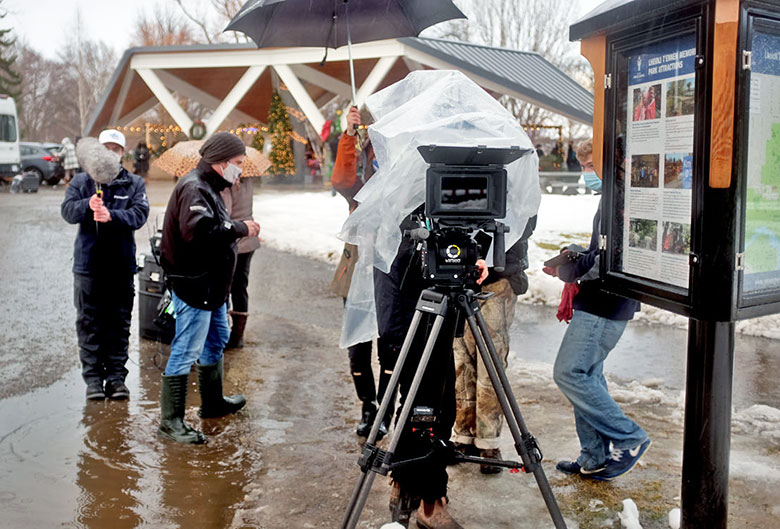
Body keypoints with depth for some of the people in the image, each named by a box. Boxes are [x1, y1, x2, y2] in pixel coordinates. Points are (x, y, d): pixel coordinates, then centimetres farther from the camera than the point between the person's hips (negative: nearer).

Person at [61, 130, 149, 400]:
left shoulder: (135, 183, 5)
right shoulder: (81, 181, 7)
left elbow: (139, 214, -9)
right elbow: (67, 211, -5)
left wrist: (111, 215, -26)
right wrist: (88, 205, -26)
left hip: (121, 266, 0)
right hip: (88, 265, 0)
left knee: (119, 324, 6)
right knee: (89, 324, 4)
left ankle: (116, 377, 14)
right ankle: (93, 377, 12)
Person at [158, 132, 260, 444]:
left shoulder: (209, 187, 18)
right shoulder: (194, 188, -17)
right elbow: (198, 230, -33)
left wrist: (238, 230, 0)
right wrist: (239, 228, -24)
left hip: (210, 285, 11)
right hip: (193, 285, -11)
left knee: (217, 339, 22)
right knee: (186, 351, -6)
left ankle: (213, 402, 38)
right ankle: (171, 421, 3)